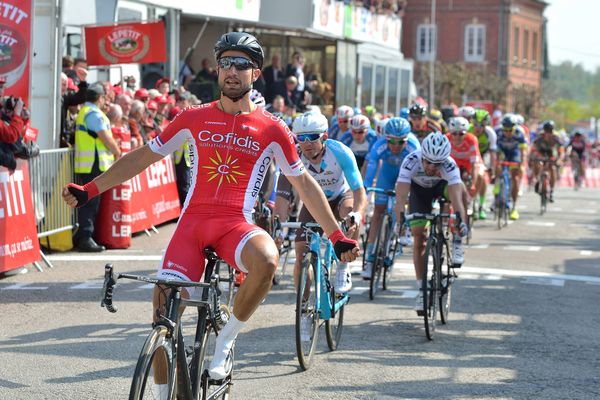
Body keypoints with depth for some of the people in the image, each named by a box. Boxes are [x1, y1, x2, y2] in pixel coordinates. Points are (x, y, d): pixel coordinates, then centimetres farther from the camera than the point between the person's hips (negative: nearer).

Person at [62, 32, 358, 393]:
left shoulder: (272, 129, 4)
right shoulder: (194, 118, 8)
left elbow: (304, 184, 12)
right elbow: (142, 157, 14)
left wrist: (337, 237, 9)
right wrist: (89, 190, 8)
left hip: (237, 225, -1)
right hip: (192, 222, 2)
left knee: (267, 260, -35)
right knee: (165, 308, -12)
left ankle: (225, 341, -12)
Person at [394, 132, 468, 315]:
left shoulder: (449, 165, -38)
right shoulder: (411, 161, -38)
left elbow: (456, 195, -49)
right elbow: (401, 194, -44)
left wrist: (460, 220, -65)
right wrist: (400, 221, -57)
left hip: (441, 186, -1)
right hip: (419, 189, 1)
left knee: (459, 187, -36)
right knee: (419, 238, -7)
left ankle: (457, 242, -20)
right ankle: (422, 289, 5)